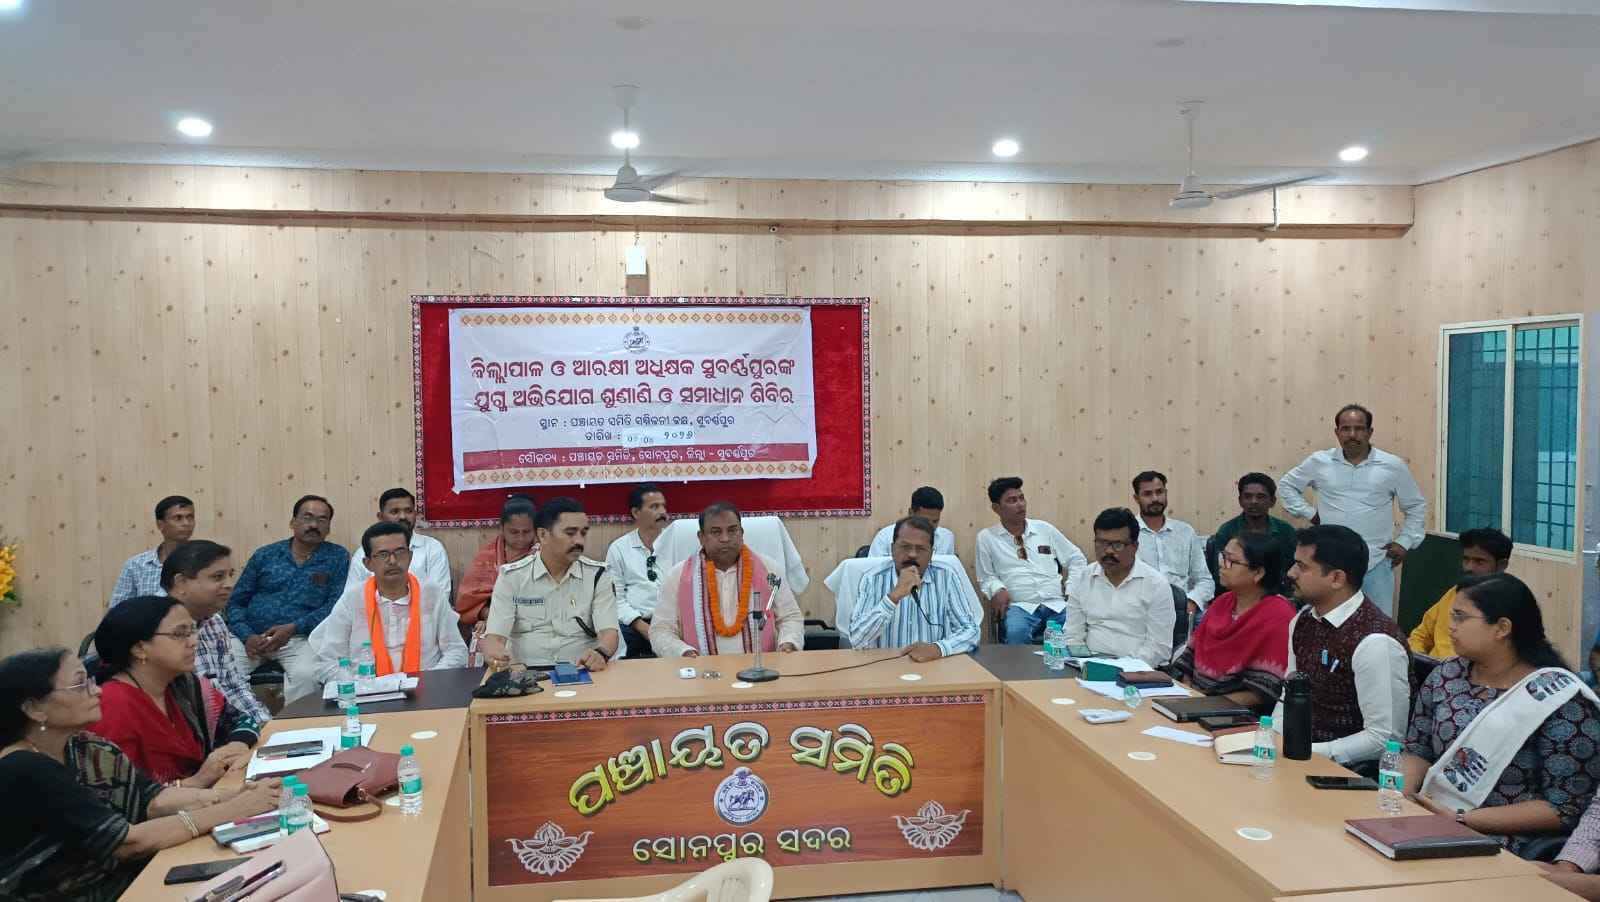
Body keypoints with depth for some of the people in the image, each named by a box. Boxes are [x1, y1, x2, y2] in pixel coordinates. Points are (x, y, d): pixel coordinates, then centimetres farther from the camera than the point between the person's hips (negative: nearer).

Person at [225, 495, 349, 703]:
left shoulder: (337, 557, 9)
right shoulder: (265, 555, 15)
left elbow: (336, 605, 0)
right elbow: (236, 602, 14)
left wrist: (292, 628, -12)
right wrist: (247, 636, -5)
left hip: (300, 638, -2)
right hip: (251, 636, 2)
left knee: (305, 674, -34)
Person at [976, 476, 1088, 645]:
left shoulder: (1044, 529, 16)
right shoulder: (986, 537, 9)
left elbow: (1077, 559, 23)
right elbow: (986, 577, 12)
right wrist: (997, 590, -8)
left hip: (1057, 604, 2)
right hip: (1019, 607, -2)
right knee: (1015, 633, -37)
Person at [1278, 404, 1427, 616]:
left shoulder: (1393, 466, 2)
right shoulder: (1319, 462, 2)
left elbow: (1416, 506, 14)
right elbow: (1286, 485, 16)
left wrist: (1405, 542, 5)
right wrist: (1309, 513, 6)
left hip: (1376, 563, 0)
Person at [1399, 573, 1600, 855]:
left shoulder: (1559, 699, -11)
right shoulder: (1446, 675, 5)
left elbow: (1567, 807, -11)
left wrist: (1460, 819, -16)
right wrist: (1401, 795, -9)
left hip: (1505, 846, -5)